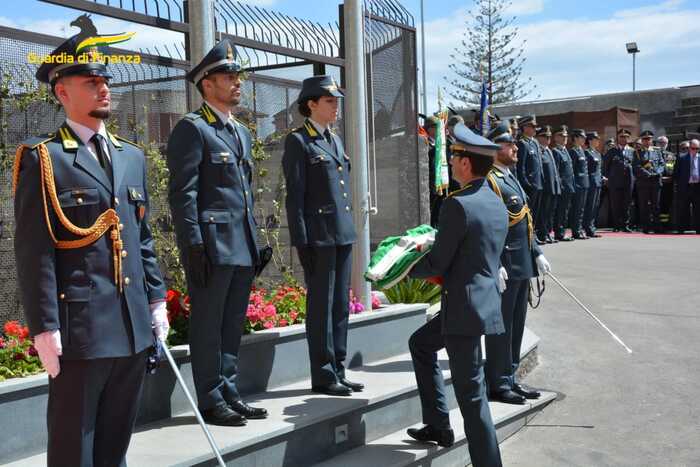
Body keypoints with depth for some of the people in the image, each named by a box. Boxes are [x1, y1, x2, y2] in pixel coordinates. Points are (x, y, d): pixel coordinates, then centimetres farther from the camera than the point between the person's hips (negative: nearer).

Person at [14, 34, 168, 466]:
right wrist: (44, 327, -14)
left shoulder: (132, 156, 15)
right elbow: (34, 252, -10)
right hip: (80, 328, -6)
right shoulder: (42, 159, -5)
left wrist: (157, 300, 13)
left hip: (135, 325, 6)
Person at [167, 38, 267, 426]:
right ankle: (211, 402, 10)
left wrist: (255, 243, 18)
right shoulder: (192, 129, -6)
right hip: (212, 245, -8)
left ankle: (229, 394, 24)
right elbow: (182, 193, -13)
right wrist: (194, 245, -18)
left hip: (242, 248, 8)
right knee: (208, 327, 1)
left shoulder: (241, 131, 19)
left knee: (233, 325, 14)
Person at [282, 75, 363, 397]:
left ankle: (337, 372, 19)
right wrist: (301, 243, -14)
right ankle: (322, 377, 5)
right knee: (321, 306, -2)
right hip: (319, 235, -8)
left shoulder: (335, 140, 18)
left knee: (340, 306, 11)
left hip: (343, 235, 8)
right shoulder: (298, 141, -6)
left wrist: (350, 230, 18)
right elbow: (295, 196, -10)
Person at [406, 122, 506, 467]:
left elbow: (437, 264, -16)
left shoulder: (458, 205, -19)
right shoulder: (498, 205, 9)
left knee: (471, 394, -2)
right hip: (485, 300, 10)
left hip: (464, 309, -10)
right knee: (420, 344, 27)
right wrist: (427, 253, 19)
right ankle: (438, 426, 32)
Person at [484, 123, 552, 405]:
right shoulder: (490, 180, -14)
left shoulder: (511, 178, 17)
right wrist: (496, 265, -24)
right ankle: (498, 384, 10)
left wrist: (537, 253, 18)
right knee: (501, 326, 0)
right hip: (505, 265, -10)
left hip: (522, 265, 10)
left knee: (516, 324, 15)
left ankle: (510, 379, 26)